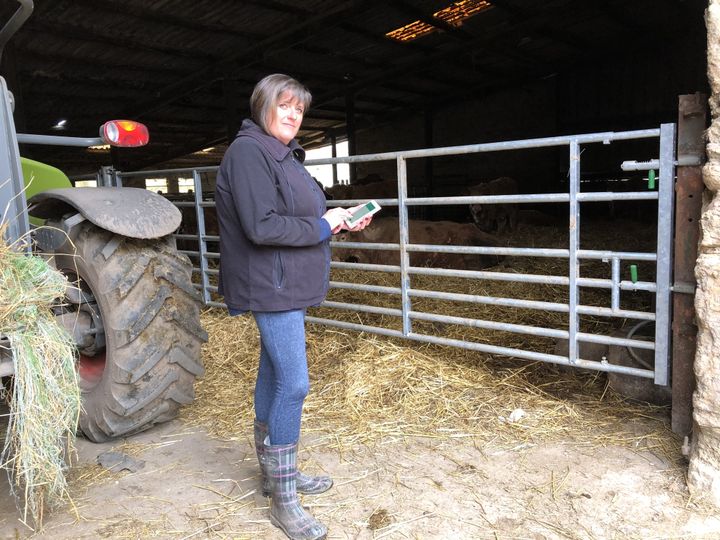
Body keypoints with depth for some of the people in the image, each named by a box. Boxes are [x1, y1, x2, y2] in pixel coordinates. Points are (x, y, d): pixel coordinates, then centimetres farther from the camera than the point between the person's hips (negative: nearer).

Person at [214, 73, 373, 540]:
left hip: (287, 285, 10)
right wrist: (321, 226, -15)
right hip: (272, 286, -10)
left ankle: (275, 470, 32)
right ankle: (283, 502, 5)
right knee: (293, 384, -9)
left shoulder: (283, 154, 16)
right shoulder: (248, 152, -15)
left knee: (274, 375, 17)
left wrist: (338, 219, 4)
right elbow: (261, 227, -25)